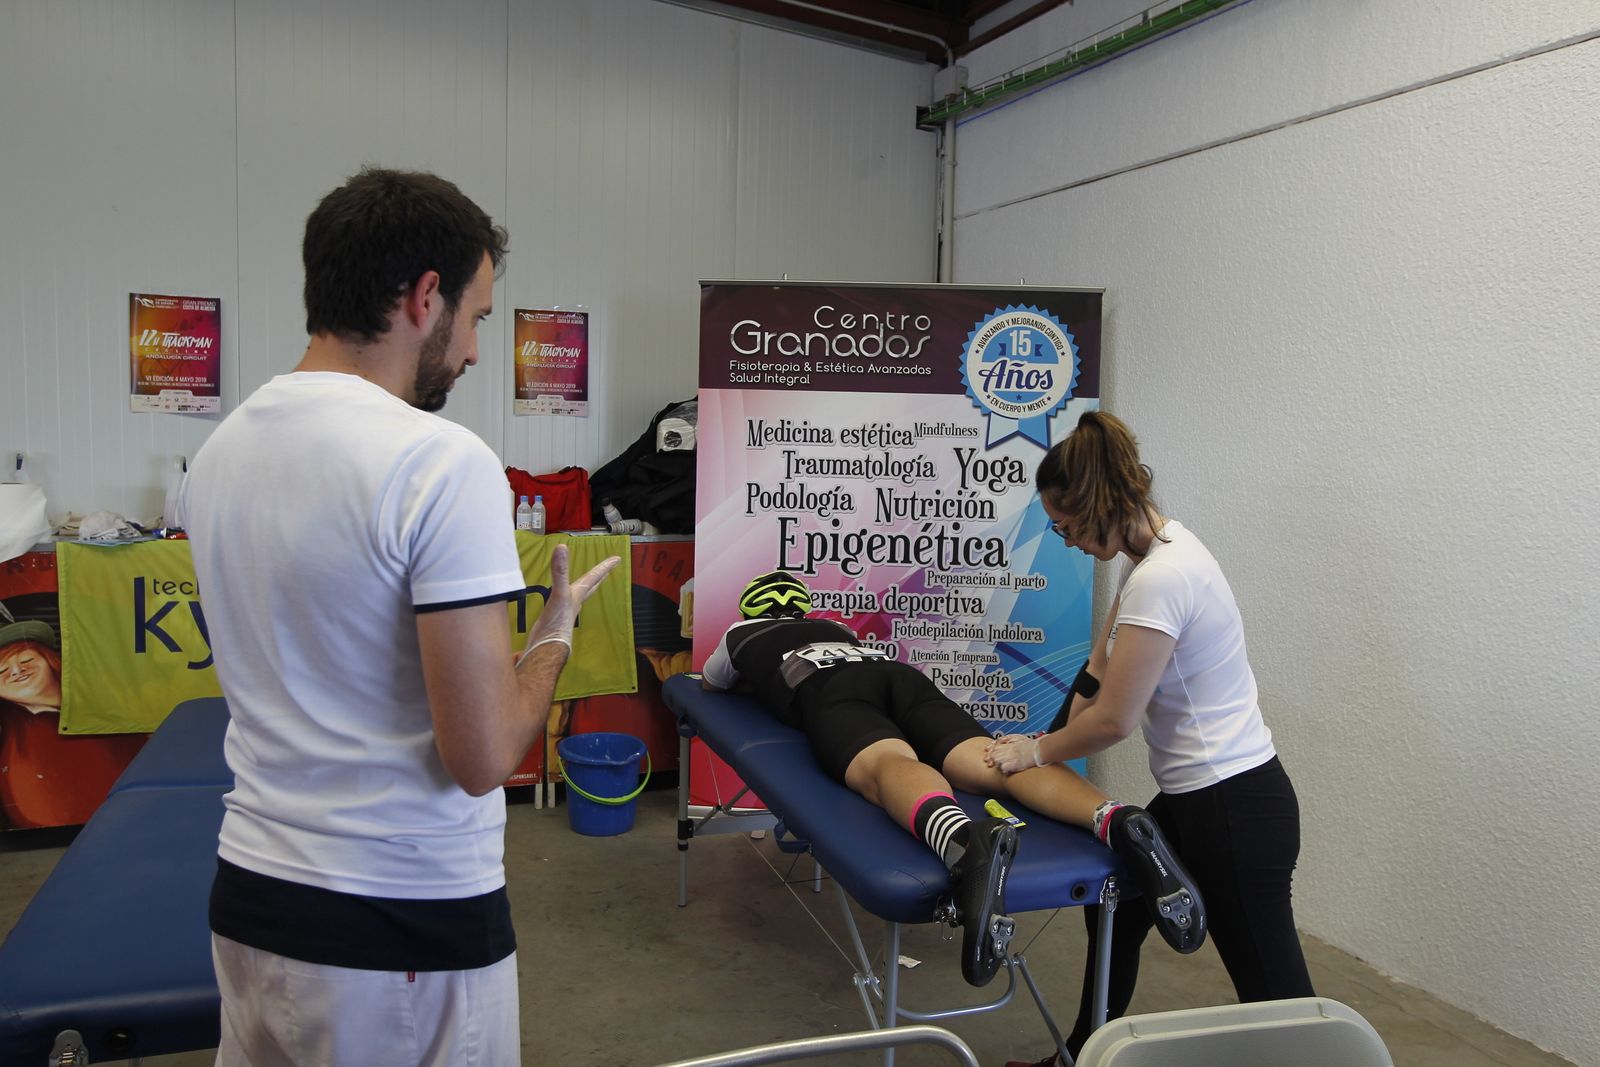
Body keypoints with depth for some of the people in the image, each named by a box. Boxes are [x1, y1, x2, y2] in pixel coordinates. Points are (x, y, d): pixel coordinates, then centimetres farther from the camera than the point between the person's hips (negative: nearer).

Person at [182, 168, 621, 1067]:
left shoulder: (221, 448, 3)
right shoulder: (444, 461, -21)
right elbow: (484, 756, -22)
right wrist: (557, 632, -5)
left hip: (248, 898, 7)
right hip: (406, 927, -7)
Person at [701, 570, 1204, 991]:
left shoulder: (741, 634, 35)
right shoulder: (833, 626, 45)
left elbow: (709, 684, 54)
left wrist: (751, 675, 75)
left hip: (826, 690, -4)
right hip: (900, 673, 4)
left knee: (885, 765, -35)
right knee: (993, 761, -19)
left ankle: (966, 842, -71)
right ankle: (1117, 821, -49)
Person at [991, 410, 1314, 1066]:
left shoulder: (1159, 578, -26)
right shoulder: (1152, 549, 4)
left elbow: (1113, 719, -20)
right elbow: (1102, 665, 14)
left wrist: (1037, 751, -4)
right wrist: (1051, 742, 9)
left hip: (1232, 808, -11)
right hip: (1194, 796, 11)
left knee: (1275, 994, 2)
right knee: (1112, 911, 25)